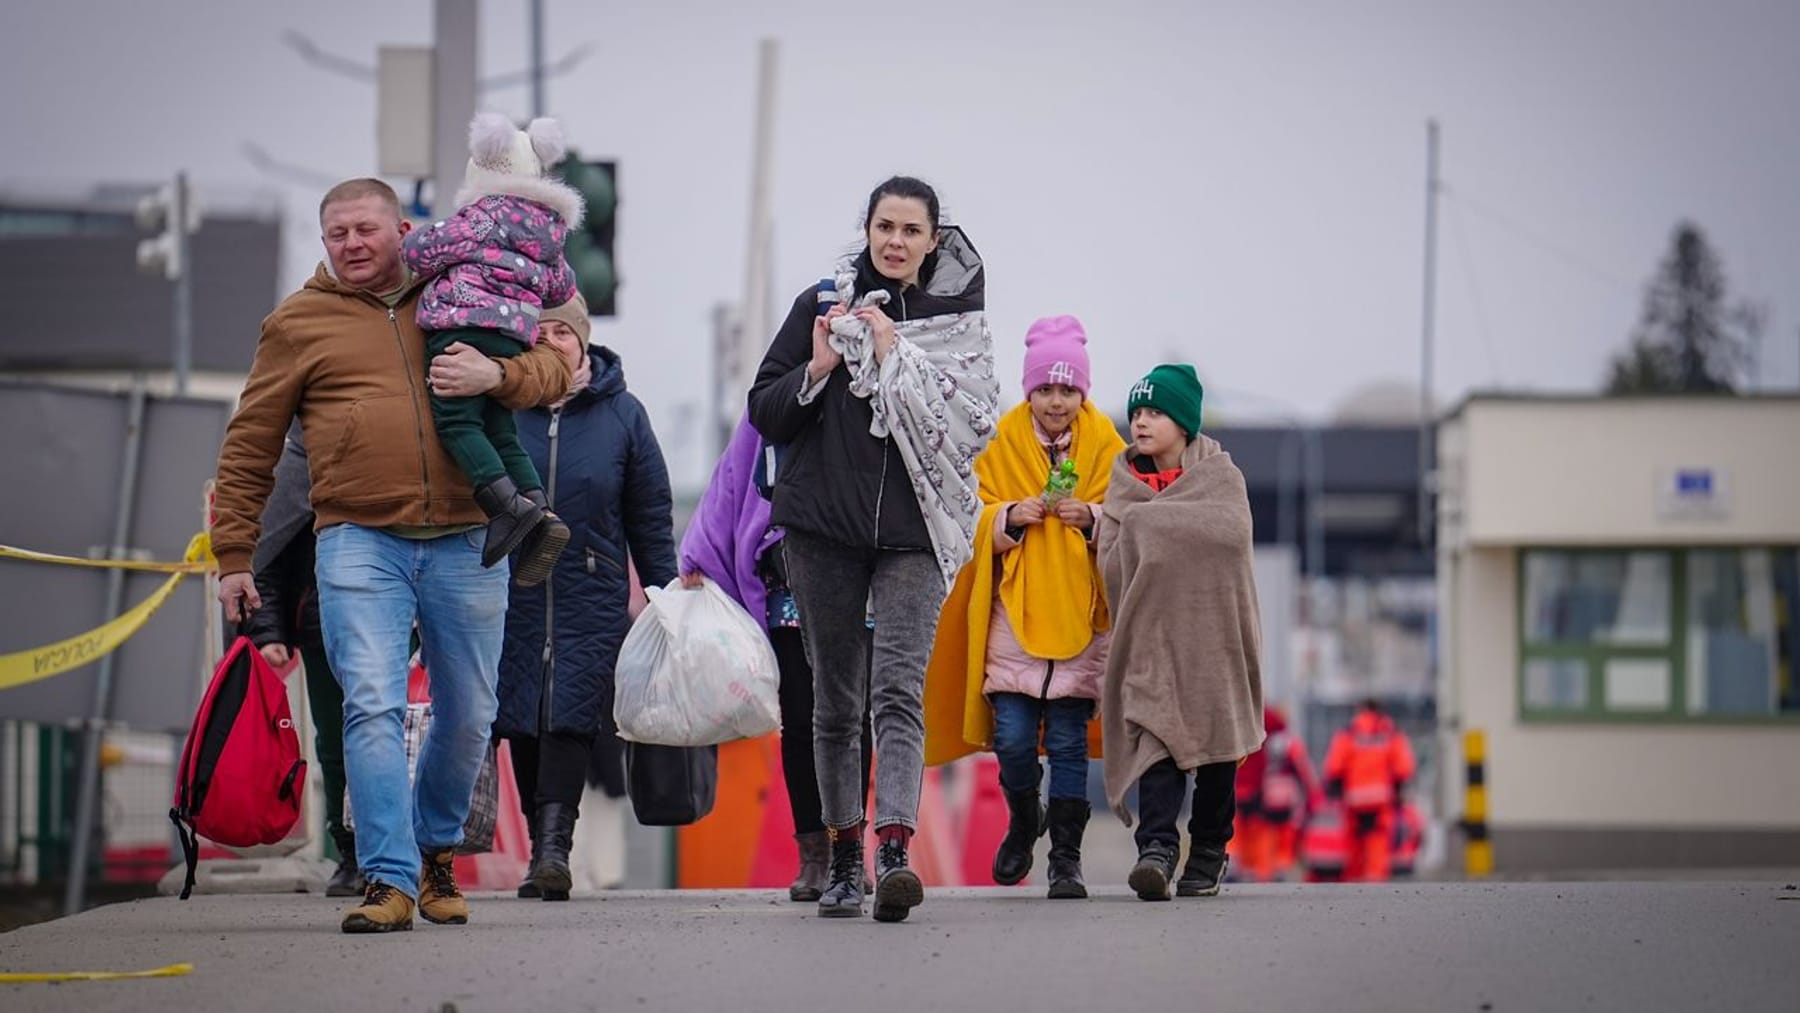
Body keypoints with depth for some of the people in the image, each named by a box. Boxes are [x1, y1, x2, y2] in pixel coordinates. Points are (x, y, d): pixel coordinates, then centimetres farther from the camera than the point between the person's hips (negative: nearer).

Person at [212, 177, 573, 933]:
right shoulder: (298, 323, 8)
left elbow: (557, 367, 9)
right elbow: (249, 446, 11)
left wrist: (498, 374, -13)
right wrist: (233, 555, 7)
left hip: (466, 544, 2)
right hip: (360, 544, -2)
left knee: (468, 717, 11)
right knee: (373, 707, -16)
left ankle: (435, 847, 34)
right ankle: (390, 879, -16)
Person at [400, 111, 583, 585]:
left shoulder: (486, 214, -1)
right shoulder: (549, 226, 22)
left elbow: (427, 250, -6)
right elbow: (560, 289, 35)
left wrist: (411, 242, 18)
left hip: (467, 323, -8)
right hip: (515, 333, 8)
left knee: (454, 418, -14)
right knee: (499, 431, 12)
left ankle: (508, 504, -29)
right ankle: (541, 515, -4)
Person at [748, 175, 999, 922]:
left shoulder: (957, 321, 6)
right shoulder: (821, 306, 8)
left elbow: (972, 425, -6)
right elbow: (763, 414, 8)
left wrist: (895, 358, -11)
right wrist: (817, 369, -9)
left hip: (912, 529, -2)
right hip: (823, 527, 2)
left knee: (898, 691, -16)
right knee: (835, 700, 7)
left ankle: (893, 850, -29)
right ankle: (843, 860, 16)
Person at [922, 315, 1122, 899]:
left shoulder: (1106, 446, 3)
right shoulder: (1001, 444, 4)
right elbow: (979, 525, 6)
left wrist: (1092, 518, -15)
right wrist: (1010, 519, -14)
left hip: (1080, 614, 0)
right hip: (1015, 609, 0)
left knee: (1068, 740, -1)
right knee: (1012, 738, -5)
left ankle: (1066, 857, 6)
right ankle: (1023, 820, 24)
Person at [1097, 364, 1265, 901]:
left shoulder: (1220, 476, 3)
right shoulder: (1125, 485, 9)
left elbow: (1230, 531, -17)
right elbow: (1112, 563, -2)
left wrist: (1147, 521, -14)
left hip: (1211, 631, 0)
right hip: (1150, 633, 0)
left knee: (1215, 742, 5)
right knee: (1154, 734, -16)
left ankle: (1208, 853, 18)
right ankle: (1157, 847, -27)